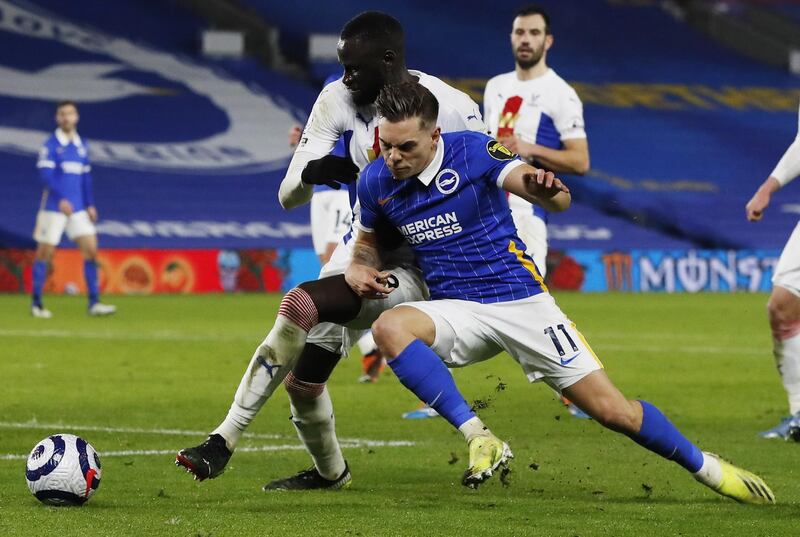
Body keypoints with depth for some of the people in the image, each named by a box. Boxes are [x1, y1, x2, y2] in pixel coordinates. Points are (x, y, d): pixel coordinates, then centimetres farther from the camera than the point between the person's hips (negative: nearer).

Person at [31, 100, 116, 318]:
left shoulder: (82, 145, 12)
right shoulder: (50, 144, -6)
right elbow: (45, 175, -15)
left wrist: (90, 205, 12)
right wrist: (61, 199, -24)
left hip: (77, 208, 5)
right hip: (53, 207, -5)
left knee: (91, 249, -5)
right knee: (45, 252, 0)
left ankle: (94, 303, -5)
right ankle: (36, 303, 10)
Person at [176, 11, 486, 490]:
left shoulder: (451, 111, -19)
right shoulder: (338, 101, -5)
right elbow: (289, 196, -5)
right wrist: (312, 171, -27)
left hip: (415, 266, -6)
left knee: (302, 302, -28)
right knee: (302, 379, 8)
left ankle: (225, 440, -23)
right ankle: (330, 472, 39)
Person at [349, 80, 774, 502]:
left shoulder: (473, 151, -16)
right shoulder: (376, 181, -4)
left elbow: (558, 200, -25)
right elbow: (369, 239, 18)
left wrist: (548, 190, -50)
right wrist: (358, 268, -5)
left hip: (521, 300, -3)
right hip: (456, 310, 3)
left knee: (613, 411, -5)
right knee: (388, 327, -31)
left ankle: (707, 468, 19)